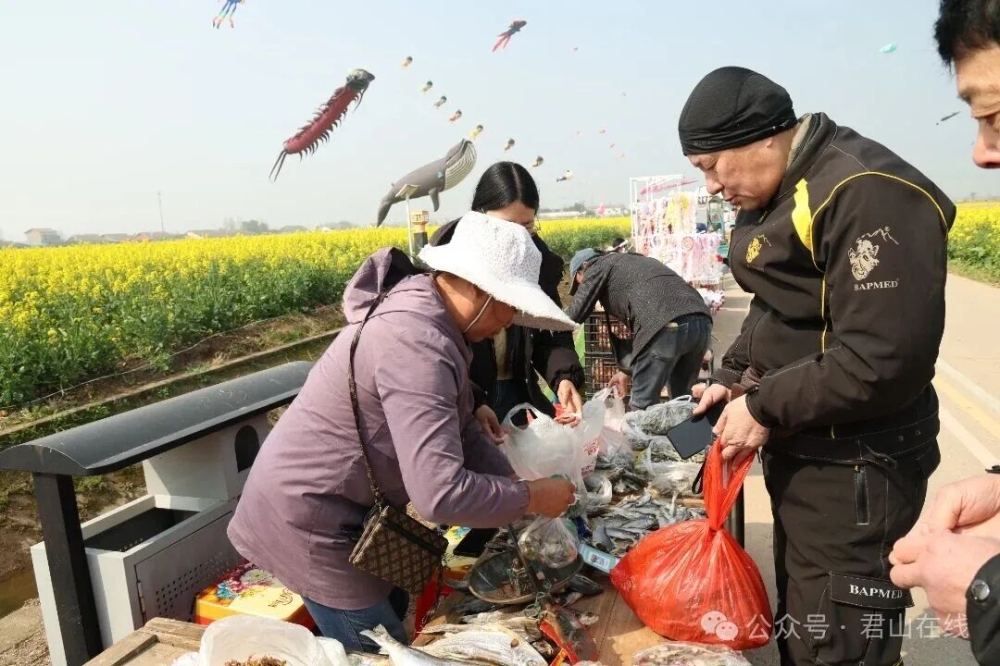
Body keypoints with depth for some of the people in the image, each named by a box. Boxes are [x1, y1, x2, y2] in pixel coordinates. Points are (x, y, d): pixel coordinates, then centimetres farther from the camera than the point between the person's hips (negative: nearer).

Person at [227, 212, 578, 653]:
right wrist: (532, 499, -20)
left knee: (393, 607, 25)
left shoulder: (424, 313, 0)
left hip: (331, 506, 9)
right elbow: (441, 493, -35)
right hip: (307, 518, -9)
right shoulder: (416, 340, -32)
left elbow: (459, 432, 6)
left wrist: (518, 490, -3)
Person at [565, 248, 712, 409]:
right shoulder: (634, 261, 38)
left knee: (643, 404, 5)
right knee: (682, 397, 22)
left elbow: (575, 315, 11)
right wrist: (629, 370, 40)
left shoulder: (599, 266, 16)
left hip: (666, 327, -8)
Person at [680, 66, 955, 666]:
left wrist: (765, 407, -18)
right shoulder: (783, 192, 9)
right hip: (800, 451, 10)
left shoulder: (870, 195, -23)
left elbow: (886, 361, -28)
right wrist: (733, 377, 6)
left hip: (854, 471, -9)